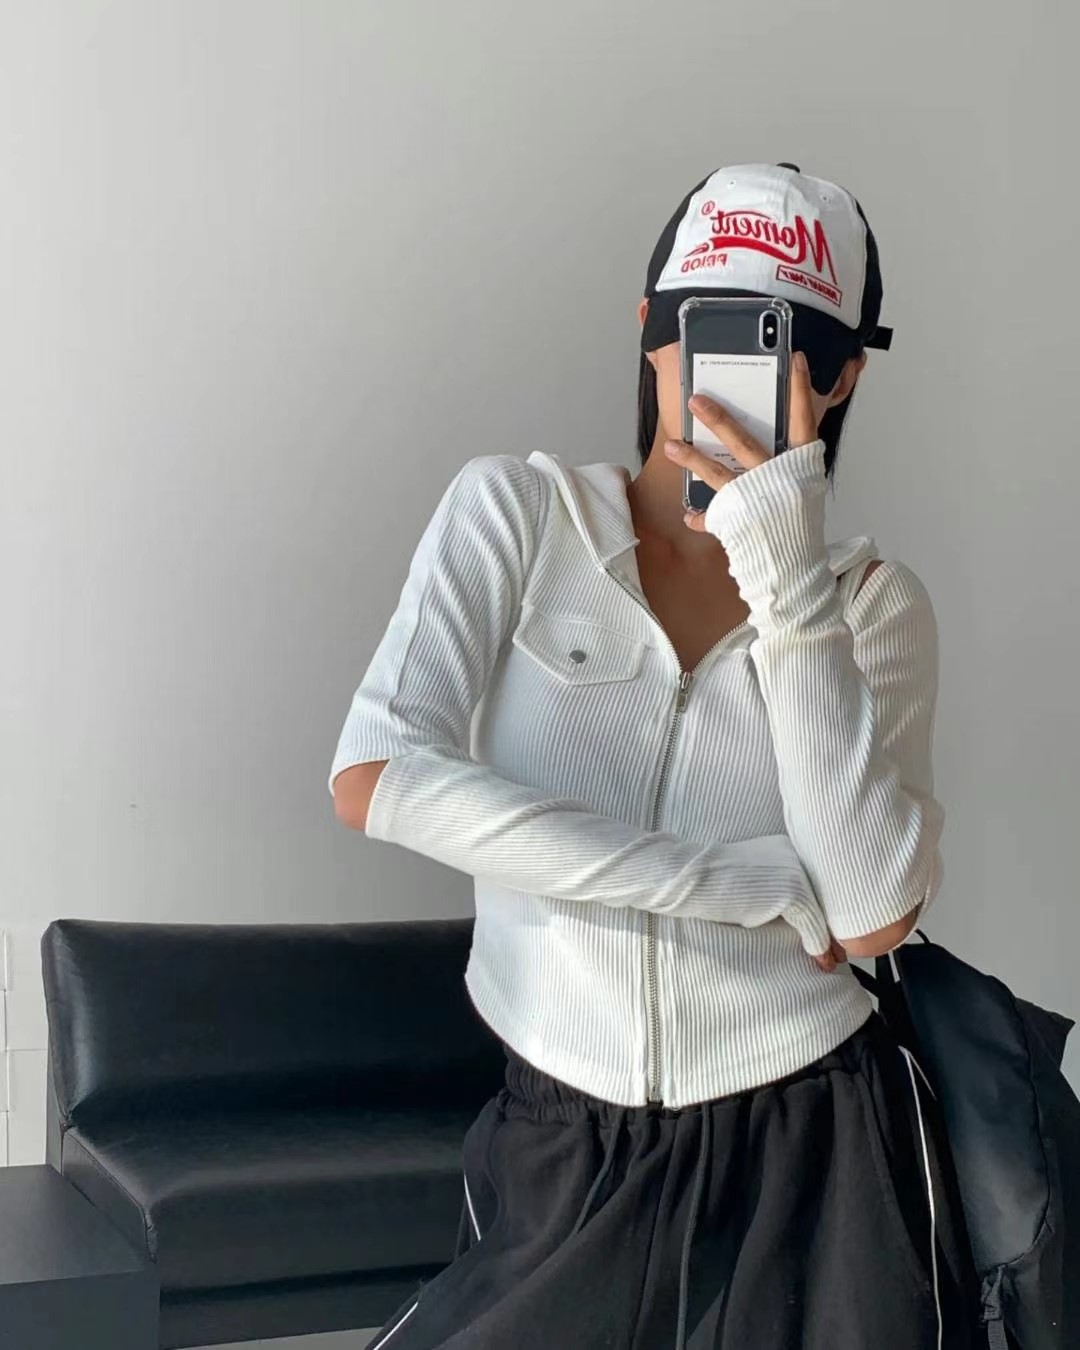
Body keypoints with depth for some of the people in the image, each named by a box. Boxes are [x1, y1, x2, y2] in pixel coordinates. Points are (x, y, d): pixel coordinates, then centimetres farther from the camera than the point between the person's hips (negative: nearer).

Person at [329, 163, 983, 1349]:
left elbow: (875, 913, -14)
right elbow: (376, 779, -19)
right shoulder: (516, 511, -3)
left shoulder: (872, 601, 0)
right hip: (559, 1155, 0)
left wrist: (789, 583, -19)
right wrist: (736, 879, -16)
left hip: (812, 1159, 1)